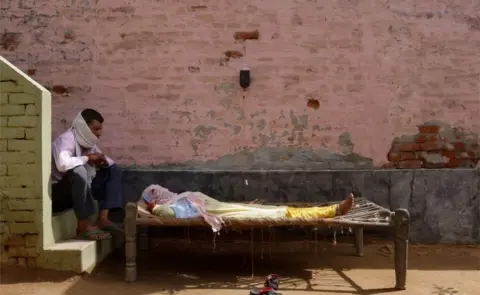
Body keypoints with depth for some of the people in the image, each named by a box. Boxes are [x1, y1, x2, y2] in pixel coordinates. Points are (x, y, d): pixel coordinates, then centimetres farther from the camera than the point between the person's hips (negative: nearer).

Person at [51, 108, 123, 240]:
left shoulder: (88, 142, 4)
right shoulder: (67, 139, -20)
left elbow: (110, 163, 15)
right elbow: (62, 164, -41)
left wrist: (103, 161, -10)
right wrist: (87, 158, -24)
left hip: (79, 189, 9)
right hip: (57, 193, -9)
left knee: (113, 170, 5)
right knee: (78, 170, -37)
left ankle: (102, 218, -6)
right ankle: (83, 226, -27)